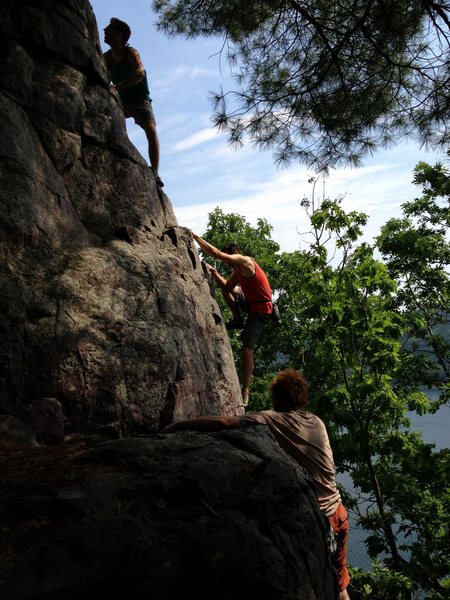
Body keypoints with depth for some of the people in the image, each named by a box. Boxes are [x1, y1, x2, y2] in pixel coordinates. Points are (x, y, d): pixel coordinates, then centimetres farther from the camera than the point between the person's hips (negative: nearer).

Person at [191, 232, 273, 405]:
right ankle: (238, 319, 13)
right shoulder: (238, 270, 11)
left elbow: (216, 254, -27)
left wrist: (195, 237, -22)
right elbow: (227, 286, 14)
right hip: (250, 301, 10)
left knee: (247, 349, -15)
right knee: (224, 288, 18)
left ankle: (245, 392, -9)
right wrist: (214, 273, 1)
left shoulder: (244, 261, -18)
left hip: (260, 310, -10)